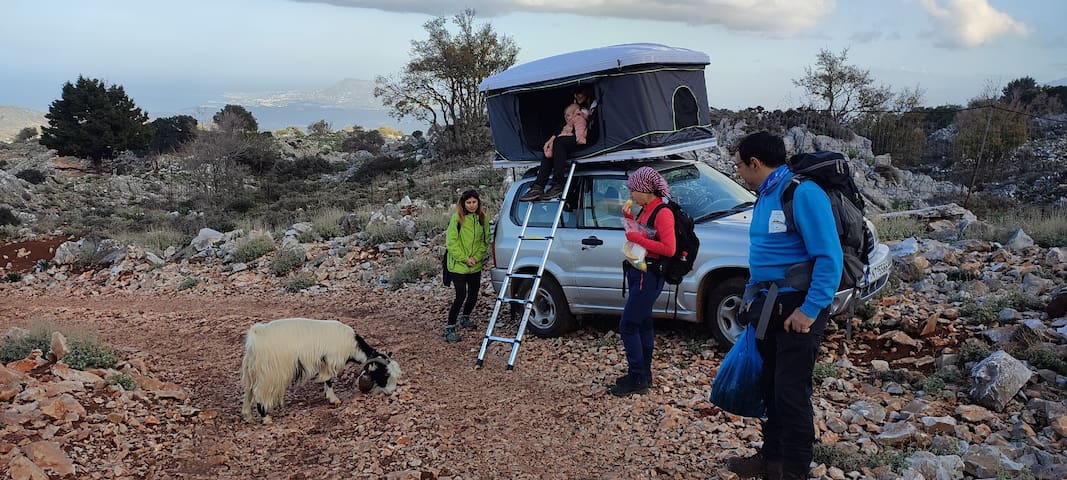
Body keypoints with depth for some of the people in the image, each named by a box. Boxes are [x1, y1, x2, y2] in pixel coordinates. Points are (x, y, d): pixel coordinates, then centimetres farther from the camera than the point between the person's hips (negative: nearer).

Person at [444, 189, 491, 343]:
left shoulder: (482, 219, 4)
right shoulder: (457, 218, -10)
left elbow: (485, 240, 8)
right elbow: (451, 242, -11)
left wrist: (476, 257, -7)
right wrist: (464, 259, -15)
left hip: (476, 266, 5)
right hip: (458, 265, -5)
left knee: (473, 295, 14)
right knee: (461, 296, -13)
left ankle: (464, 318, 41)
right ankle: (449, 328, -4)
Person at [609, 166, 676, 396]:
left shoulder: (663, 213, -17)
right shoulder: (645, 210, 11)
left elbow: (669, 249, -23)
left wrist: (638, 238, -20)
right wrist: (629, 218, 5)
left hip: (648, 276, -10)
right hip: (638, 273, 10)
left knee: (627, 326, -9)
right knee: (643, 324, 16)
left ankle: (637, 379, -2)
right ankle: (643, 375, 26)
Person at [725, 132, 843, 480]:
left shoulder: (803, 194, -17)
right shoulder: (764, 197, 12)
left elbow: (829, 258, -21)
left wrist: (810, 310, -24)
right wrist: (752, 297, 21)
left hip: (797, 309, -9)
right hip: (768, 307, 9)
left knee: (791, 391, -1)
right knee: (771, 387, 17)